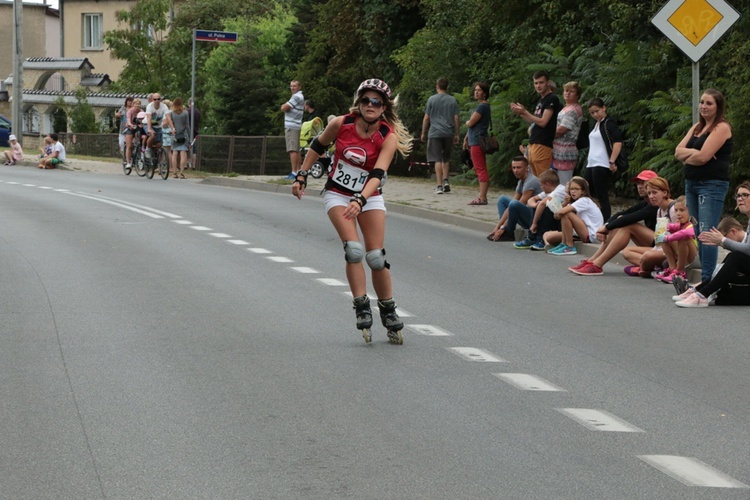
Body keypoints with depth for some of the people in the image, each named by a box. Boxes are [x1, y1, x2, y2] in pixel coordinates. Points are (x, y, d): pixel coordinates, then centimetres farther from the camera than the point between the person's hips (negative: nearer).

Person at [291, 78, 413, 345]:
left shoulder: (389, 136, -17)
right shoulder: (341, 124, -13)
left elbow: (378, 173, -29)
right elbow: (317, 146, 5)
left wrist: (360, 200, -43)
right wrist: (301, 176, 6)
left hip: (370, 196, 0)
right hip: (338, 194, 0)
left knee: (376, 256, -6)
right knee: (354, 249, -20)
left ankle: (388, 311, 11)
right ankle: (362, 308, -13)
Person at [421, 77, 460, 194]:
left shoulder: (432, 99, -1)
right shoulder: (453, 100, 5)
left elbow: (426, 118, 1)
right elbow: (456, 118, 5)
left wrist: (423, 133, 10)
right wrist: (456, 134, 12)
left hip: (435, 133, -2)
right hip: (448, 134, 2)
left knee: (437, 160, -2)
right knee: (446, 158, 20)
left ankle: (439, 186, -7)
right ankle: (445, 181, 9)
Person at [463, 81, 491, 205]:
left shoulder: (482, 107, -13)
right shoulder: (481, 106, 19)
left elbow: (471, 123, -15)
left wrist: (467, 122, 7)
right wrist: (466, 138, 21)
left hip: (478, 141, -11)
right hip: (474, 141, 11)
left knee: (481, 169, -11)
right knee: (480, 170, 11)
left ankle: (482, 198, -13)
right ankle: (482, 196, 14)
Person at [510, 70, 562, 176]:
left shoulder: (552, 99, -9)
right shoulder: (541, 100, 20)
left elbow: (542, 122, -15)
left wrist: (524, 112, -8)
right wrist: (521, 113, 9)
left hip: (542, 145, -9)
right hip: (533, 144, 9)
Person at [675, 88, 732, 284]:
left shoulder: (721, 128, -7)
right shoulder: (697, 127, 18)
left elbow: (703, 157, -16)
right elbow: (678, 152, 8)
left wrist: (687, 157, 1)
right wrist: (694, 153, -10)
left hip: (712, 185, -9)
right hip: (692, 183, 9)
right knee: (696, 234, 8)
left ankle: (707, 279, -17)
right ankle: (701, 275, 12)